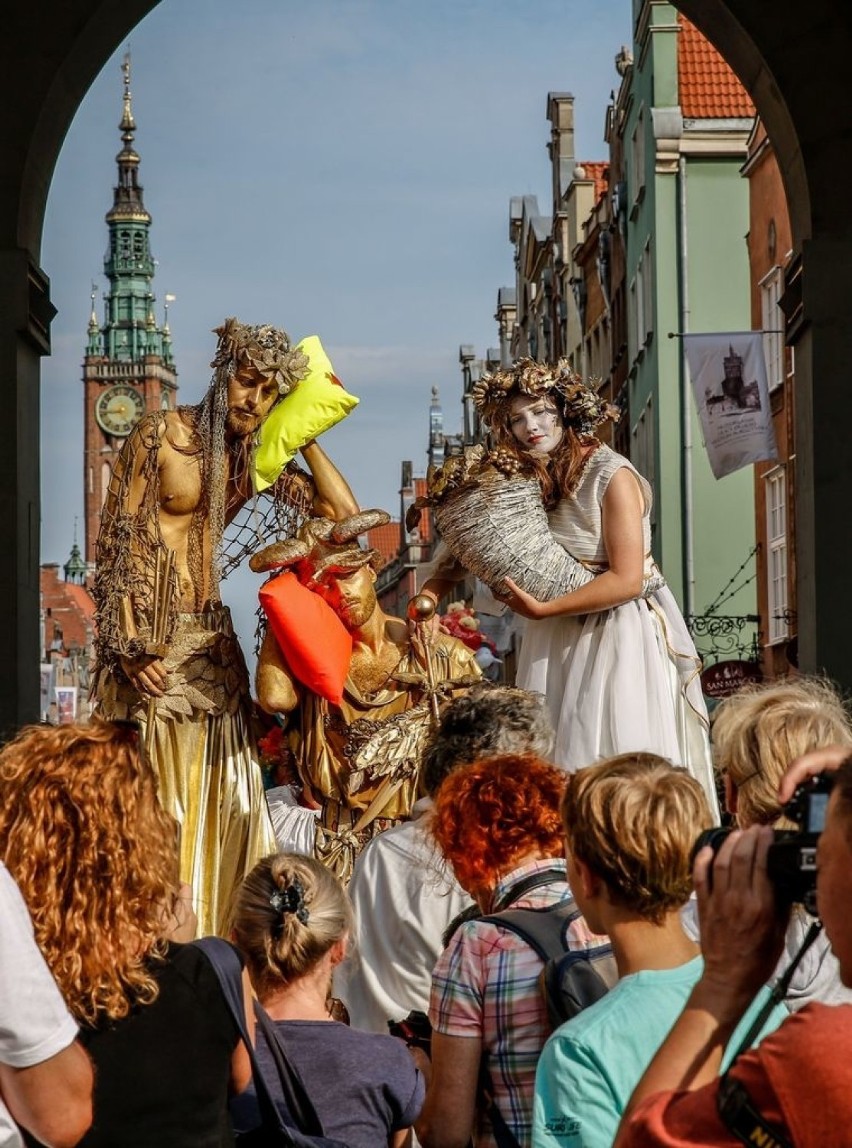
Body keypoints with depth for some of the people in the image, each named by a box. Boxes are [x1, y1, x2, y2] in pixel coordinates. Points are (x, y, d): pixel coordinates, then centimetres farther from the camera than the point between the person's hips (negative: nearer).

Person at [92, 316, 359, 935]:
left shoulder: (257, 457, 10)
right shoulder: (161, 433, -5)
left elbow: (344, 511, 5)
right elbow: (118, 539, -8)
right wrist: (132, 647, -15)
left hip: (212, 639, 6)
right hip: (152, 641, -6)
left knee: (221, 795, 5)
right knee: (152, 792, -5)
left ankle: (216, 928, 14)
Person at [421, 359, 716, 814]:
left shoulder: (612, 477, -14)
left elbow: (626, 579, -19)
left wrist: (544, 609, -21)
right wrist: (431, 591, -9)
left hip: (621, 632, -5)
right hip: (558, 640, 6)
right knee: (556, 766, 4)